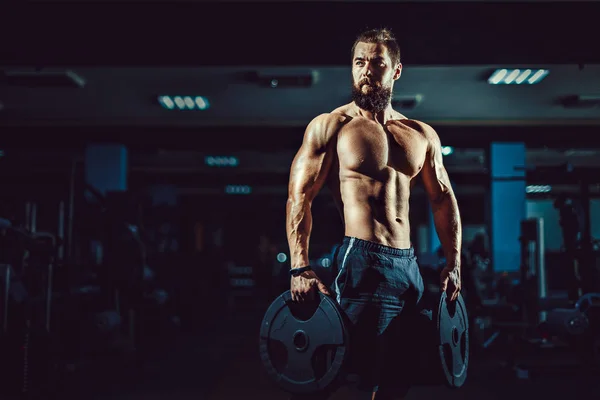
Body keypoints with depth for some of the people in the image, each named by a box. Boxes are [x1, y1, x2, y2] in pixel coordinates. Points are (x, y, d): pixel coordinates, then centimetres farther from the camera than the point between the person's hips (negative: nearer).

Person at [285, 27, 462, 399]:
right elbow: (299, 197, -6)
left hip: (410, 265, 6)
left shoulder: (423, 135, 14)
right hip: (362, 263, -5)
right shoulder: (330, 126, 0)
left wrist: (454, 264, 9)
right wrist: (300, 269, -17)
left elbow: (444, 199, 18)